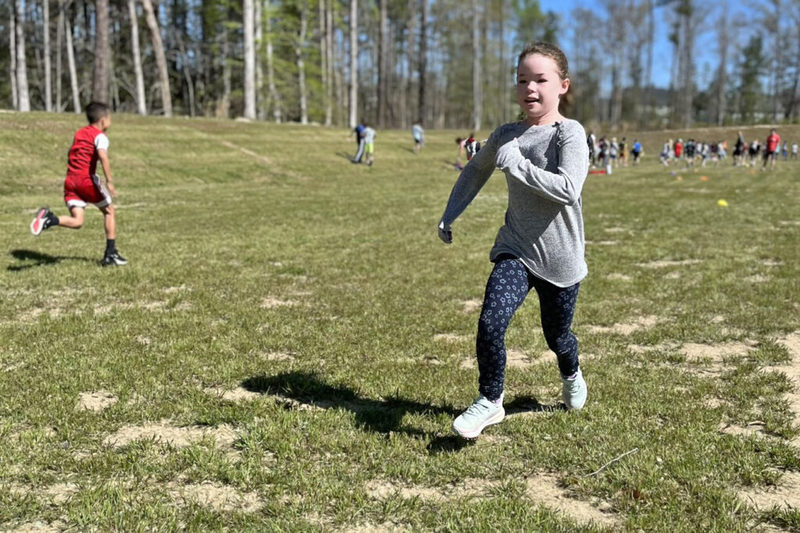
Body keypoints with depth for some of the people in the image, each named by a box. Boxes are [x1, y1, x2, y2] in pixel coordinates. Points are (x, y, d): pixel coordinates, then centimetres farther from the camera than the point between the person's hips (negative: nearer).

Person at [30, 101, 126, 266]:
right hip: (87, 179, -6)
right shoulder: (100, 136, -3)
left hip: (70, 180, 6)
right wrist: (109, 181, -23)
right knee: (108, 211, 13)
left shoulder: (79, 133, 21)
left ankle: (49, 219, -26)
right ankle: (111, 254, 13)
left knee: (77, 222, 2)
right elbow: (103, 156, -20)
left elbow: (70, 156, 26)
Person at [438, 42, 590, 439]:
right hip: (515, 252, 3)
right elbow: (476, 171, 21)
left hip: (560, 258, -2)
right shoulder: (506, 135, 1)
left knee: (557, 336, 16)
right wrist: (449, 215, 17)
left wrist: (516, 165, -28)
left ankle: (571, 377, 52)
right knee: (490, 322, -19)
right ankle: (490, 402, 2)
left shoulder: (569, 133, -14)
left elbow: (568, 189, -30)